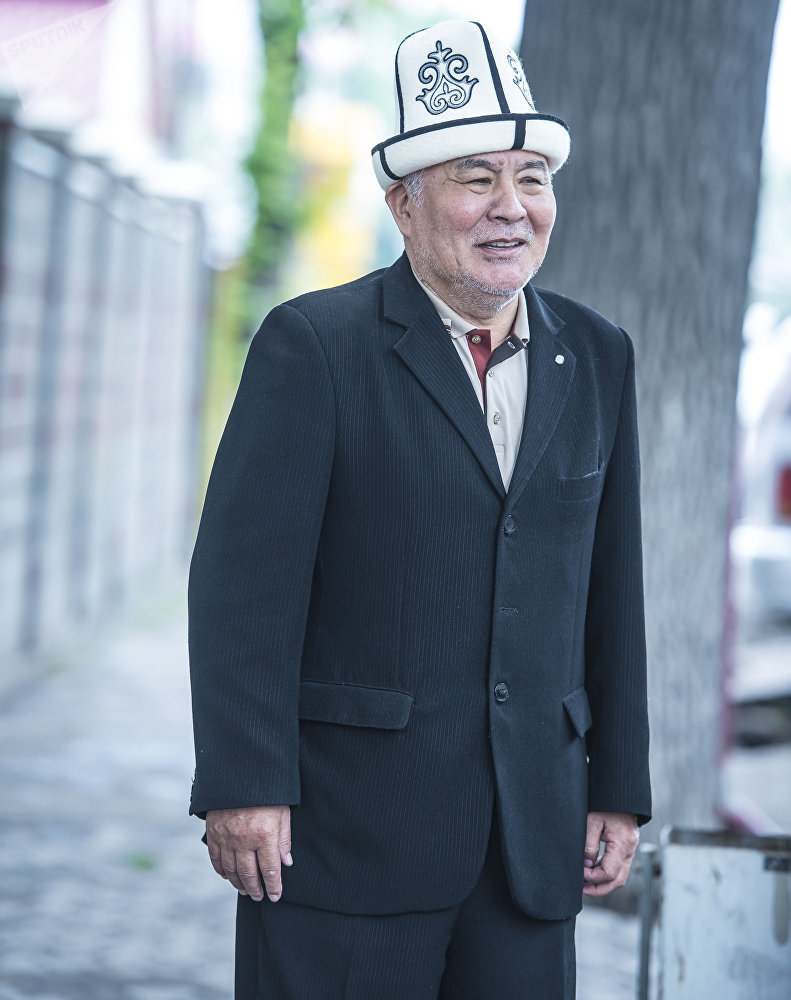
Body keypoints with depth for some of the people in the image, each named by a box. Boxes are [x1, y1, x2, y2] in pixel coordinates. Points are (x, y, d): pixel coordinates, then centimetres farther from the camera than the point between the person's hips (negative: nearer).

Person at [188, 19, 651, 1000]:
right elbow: (243, 578, -9)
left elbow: (610, 590, 13)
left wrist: (618, 790, 11)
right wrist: (243, 787, -15)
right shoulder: (314, 344, -4)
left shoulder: (597, 358, 11)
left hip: (532, 836, 4)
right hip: (343, 833, -4)